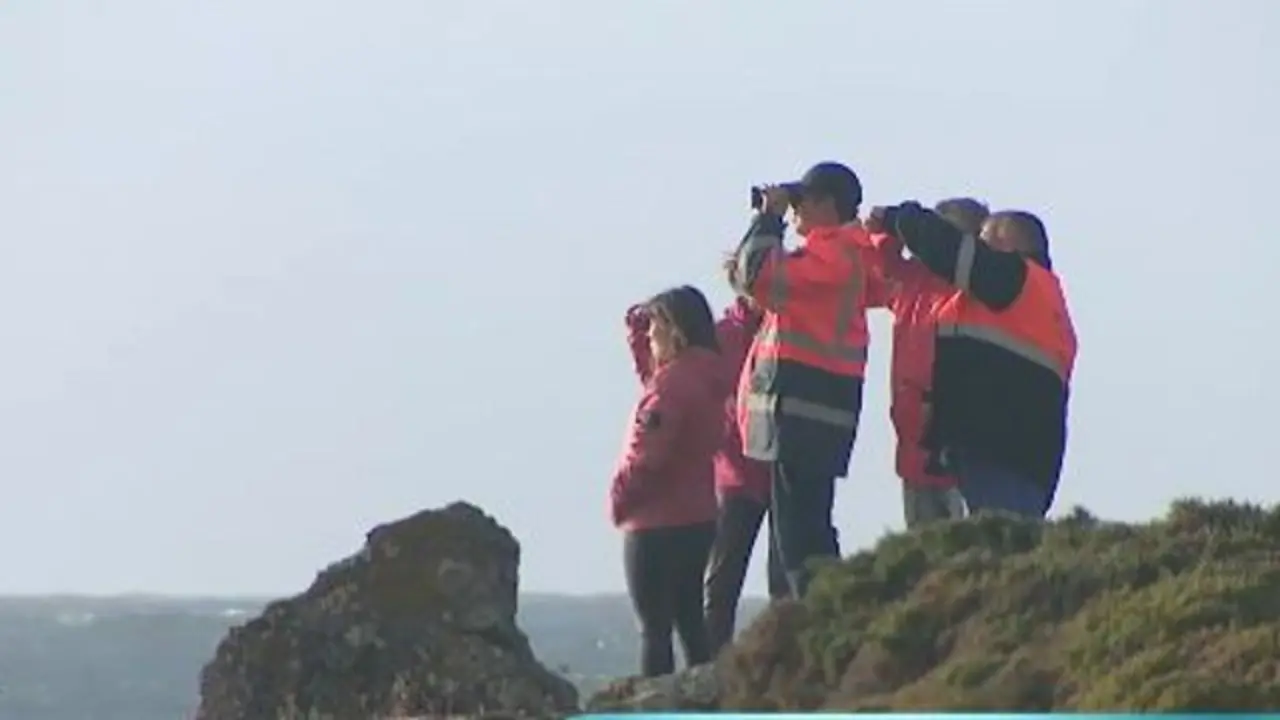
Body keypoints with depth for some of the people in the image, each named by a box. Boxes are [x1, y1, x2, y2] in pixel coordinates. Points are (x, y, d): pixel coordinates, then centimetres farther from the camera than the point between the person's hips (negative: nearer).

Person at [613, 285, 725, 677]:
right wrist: (637, 322, 14)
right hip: (697, 521, 9)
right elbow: (647, 363, 28)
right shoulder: (704, 376, 10)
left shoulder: (672, 383, -19)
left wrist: (620, 497, -8)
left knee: (655, 628, -6)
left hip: (657, 525, -9)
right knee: (690, 622, 13)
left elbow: (646, 455, -23)